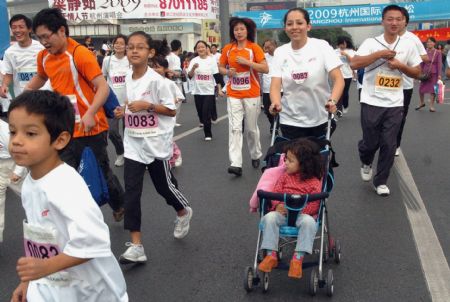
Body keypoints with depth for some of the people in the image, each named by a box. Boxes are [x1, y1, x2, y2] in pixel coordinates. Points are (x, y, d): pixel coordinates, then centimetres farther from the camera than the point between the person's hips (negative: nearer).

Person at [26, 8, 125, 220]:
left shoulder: (80, 54, -16)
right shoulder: (44, 57, 5)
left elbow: (103, 87, -22)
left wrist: (90, 114, -34)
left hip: (90, 129, -6)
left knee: (101, 173, 10)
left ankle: (120, 205, 38)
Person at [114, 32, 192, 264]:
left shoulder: (156, 80, -13)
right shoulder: (128, 79, 5)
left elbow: (171, 110, -10)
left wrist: (147, 105, -22)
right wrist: (123, 112, 0)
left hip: (156, 143, -5)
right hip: (133, 143, 5)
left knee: (164, 185, 12)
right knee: (131, 191, -4)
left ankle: (183, 212, 45)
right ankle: (136, 246, -1)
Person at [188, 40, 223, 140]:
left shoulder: (212, 60, -1)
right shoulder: (194, 61, 2)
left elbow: (216, 75, -1)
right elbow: (189, 76, -3)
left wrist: (220, 89, -5)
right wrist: (193, 68, -21)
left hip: (209, 91, -2)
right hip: (198, 91, 2)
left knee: (206, 113, -7)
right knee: (200, 112, 8)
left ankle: (208, 133, 4)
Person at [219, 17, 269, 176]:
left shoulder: (254, 47, -5)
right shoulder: (227, 49, 4)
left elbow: (265, 69, -10)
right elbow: (221, 67, 15)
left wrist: (246, 61, -18)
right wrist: (227, 72, -8)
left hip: (252, 94, -2)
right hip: (233, 94, 2)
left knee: (251, 128, 10)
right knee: (234, 128, -8)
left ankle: (256, 156, 33)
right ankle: (236, 164, -11)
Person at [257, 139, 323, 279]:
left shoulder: (314, 182, -1)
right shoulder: (285, 177, 12)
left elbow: (313, 205, -10)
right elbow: (275, 193, 7)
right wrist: (278, 205, -15)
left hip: (302, 214, -3)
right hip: (282, 212, 3)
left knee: (309, 222, -35)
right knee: (269, 217, -26)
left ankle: (298, 259, -29)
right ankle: (271, 255, -22)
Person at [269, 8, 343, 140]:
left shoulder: (322, 46, -5)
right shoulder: (280, 52, 2)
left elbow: (338, 79, -11)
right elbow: (275, 85, -5)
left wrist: (332, 101, -30)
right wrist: (276, 103, -27)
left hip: (320, 120, -1)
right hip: (290, 121, 1)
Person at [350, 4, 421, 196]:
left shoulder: (408, 45, 4)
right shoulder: (371, 43, -6)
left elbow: (417, 73, 9)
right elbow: (354, 64, -18)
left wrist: (400, 65, -9)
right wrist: (380, 53, -20)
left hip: (395, 104, 2)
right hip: (372, 102, -2)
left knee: (389, 145, 3)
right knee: (371, 142, 6)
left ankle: (381, 181, 19)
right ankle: (366, 163, 40)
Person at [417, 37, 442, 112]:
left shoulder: (437, 52, -5)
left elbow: (439, 64, -5)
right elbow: (422, 63, 7)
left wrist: (439, 74, -9)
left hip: (433, 73, -3)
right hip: (425, 73, 3)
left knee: (433, 89, 2)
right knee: (421, 89, 6)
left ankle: (431, 106, 12)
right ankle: (421, 103, 30)